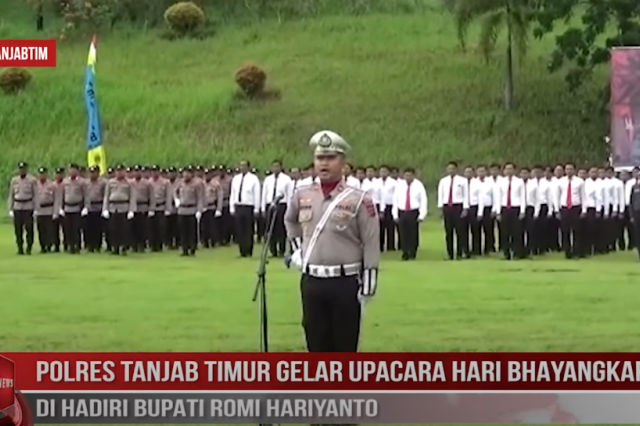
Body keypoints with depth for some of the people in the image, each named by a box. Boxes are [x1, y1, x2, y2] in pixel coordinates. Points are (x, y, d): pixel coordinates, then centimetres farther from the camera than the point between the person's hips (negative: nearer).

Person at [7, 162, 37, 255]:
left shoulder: (32, 180, 0)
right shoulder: (14, 181, 10)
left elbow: (36, 195, -1)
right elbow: (11, 195, 12)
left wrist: (36, 209, -8)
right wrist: (10, 209, 6)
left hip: (28, 208, -3)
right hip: (17, 208, 3)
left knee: (29, 229, -3)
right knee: (18, 230, 2)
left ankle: (29, 248, 3)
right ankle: (20, 249, 8)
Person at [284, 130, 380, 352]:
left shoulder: (359, 200, -8)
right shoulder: (302, 196, 6)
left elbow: (371, 246, -7)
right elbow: (290, 220, 30)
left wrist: (368, 287, -10)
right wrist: (297, 248, 18)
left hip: (345, 283, -4)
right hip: (311, 282, 4)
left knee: (345, 347, 2)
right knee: (317, 345, 9)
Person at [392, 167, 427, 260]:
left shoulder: (418, 185, -1)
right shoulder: (399, 185, 8)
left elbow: (423, 201, -3)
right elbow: (395, 200, 9)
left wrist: (421, 215, -9)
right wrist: (395, 215, 4)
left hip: (414, 213, -2)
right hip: (402, 213, 2)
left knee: (413, 234, -1)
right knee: (403, 234, 0)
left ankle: (412, 254, 9)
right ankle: (405, 254, 5)